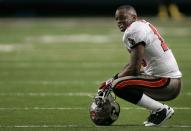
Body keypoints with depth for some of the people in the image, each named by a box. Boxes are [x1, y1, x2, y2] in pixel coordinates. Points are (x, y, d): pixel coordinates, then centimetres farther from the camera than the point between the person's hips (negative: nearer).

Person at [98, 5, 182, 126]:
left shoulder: (134, 31, -13)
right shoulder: (144, 25, 17)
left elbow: (134, 68, -15)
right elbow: (134, 64, 24)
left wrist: (111, 81, -3)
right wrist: (114, 78, 17)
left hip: (166, 83, -10)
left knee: (119, 86, -20)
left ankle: (161, 110, -12)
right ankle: (159, 108, 12)